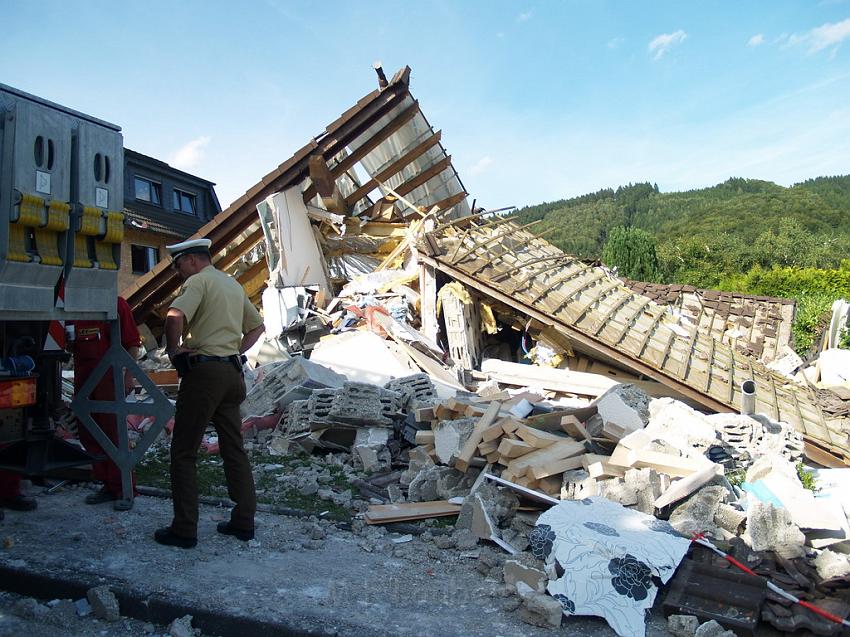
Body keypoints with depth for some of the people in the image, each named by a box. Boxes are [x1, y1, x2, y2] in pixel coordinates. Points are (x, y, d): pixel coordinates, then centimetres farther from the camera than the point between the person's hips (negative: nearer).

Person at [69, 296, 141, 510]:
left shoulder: (117, 304, -1)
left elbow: (133, 342, -4)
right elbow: (70, 346, 20)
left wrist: (129, 375, -10)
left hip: (109, 374, -6)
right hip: (82, 376, 6)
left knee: (113, 432, -6)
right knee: (87, 434, 8)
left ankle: (124, 489, 2)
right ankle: (108, 485, 19)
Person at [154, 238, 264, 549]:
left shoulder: (198, 281, -6)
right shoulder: (234, 284, 19)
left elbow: (174, 317, -24)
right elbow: (257, 326, 25)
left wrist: (173, 350, -9)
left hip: (204, 371, -8)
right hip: (233, 373, 8)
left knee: (184, 452, 2)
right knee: (234, 449, 12)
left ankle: (184, 529, 6)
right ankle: (243, 522, 17)